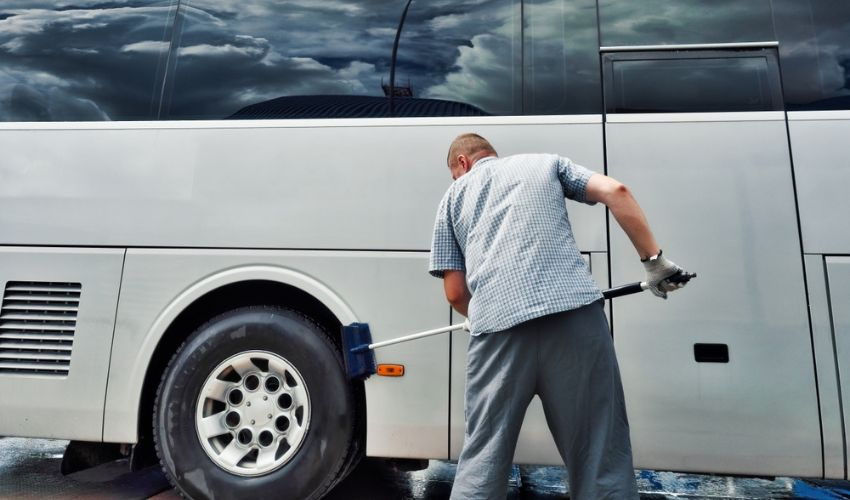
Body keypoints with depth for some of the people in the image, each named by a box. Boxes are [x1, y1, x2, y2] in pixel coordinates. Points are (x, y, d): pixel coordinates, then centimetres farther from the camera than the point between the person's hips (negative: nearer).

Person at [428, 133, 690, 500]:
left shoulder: (453, 196, 23)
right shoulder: (546, 163, 25)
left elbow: (455, 293, 18)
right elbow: (615, 192, 9)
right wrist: (653, 260, 14)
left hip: (497, 324, 0)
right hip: (574, 311, 0)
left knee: (481, 459, 12)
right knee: (600, 450, 11)